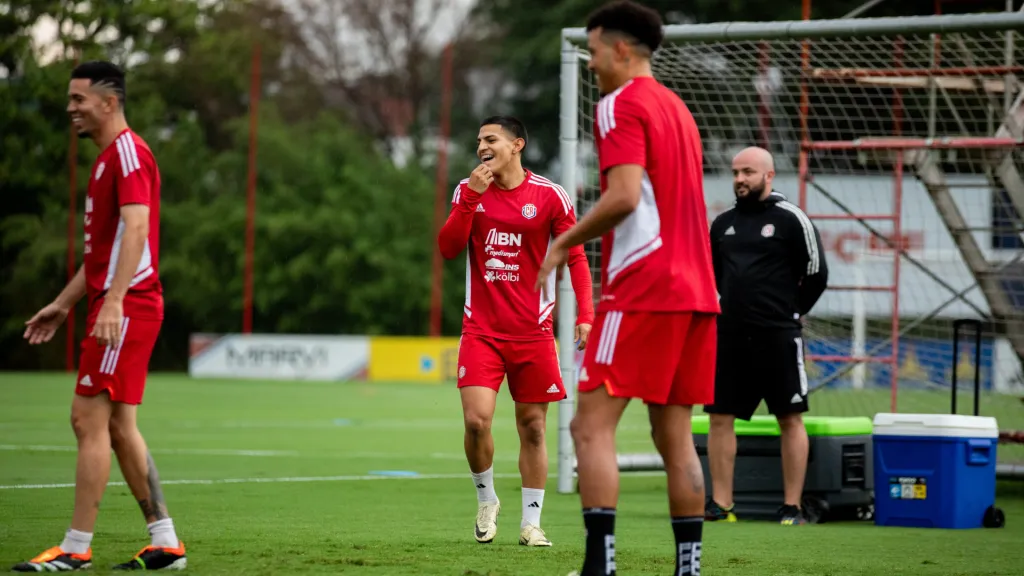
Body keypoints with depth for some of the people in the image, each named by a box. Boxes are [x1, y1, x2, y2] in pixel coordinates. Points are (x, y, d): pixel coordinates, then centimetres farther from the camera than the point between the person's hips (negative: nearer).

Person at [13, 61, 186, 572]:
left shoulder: (128, 152, -11)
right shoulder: (108, 158, 21)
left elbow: (135, 228, -23)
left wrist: (114, 301, -31)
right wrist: (63, 305, 26)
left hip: (126, 308, -10)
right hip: (113, 306, 10)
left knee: (90, 419, -9)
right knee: (118, 428, 10)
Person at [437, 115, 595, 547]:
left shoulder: (549, 196, -3)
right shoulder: (469, 190, 5)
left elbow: (576, 256, 1)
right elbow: (448, 248, -3)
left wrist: (585, 313, -10)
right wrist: (471, 197, -14)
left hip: (533, 330, -1)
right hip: (481, 329, 1)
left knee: (532, 427, 4)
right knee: (476, 419, -14)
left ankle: (531, 522, 13)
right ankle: (486, 500, 11)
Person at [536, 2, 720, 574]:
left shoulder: (621, 104, -6)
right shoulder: (677, 107, 21)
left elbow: (624, 195, -19)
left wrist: (565, 243, -7)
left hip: (643, 290, -9)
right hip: (697, 290, 9)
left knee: (593, 425, -8)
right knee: (675, 435, 9)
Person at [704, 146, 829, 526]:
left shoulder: (790, 220, -4)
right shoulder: (722, 224, 12)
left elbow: (816, 274, -2)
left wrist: (791, 313, 4)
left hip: (777, 337, -5)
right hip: (729, 337, 5)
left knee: (790, 420, -2)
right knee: (720, 417, 2)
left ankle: (792, 507, 0)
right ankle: (720, 504, 7)